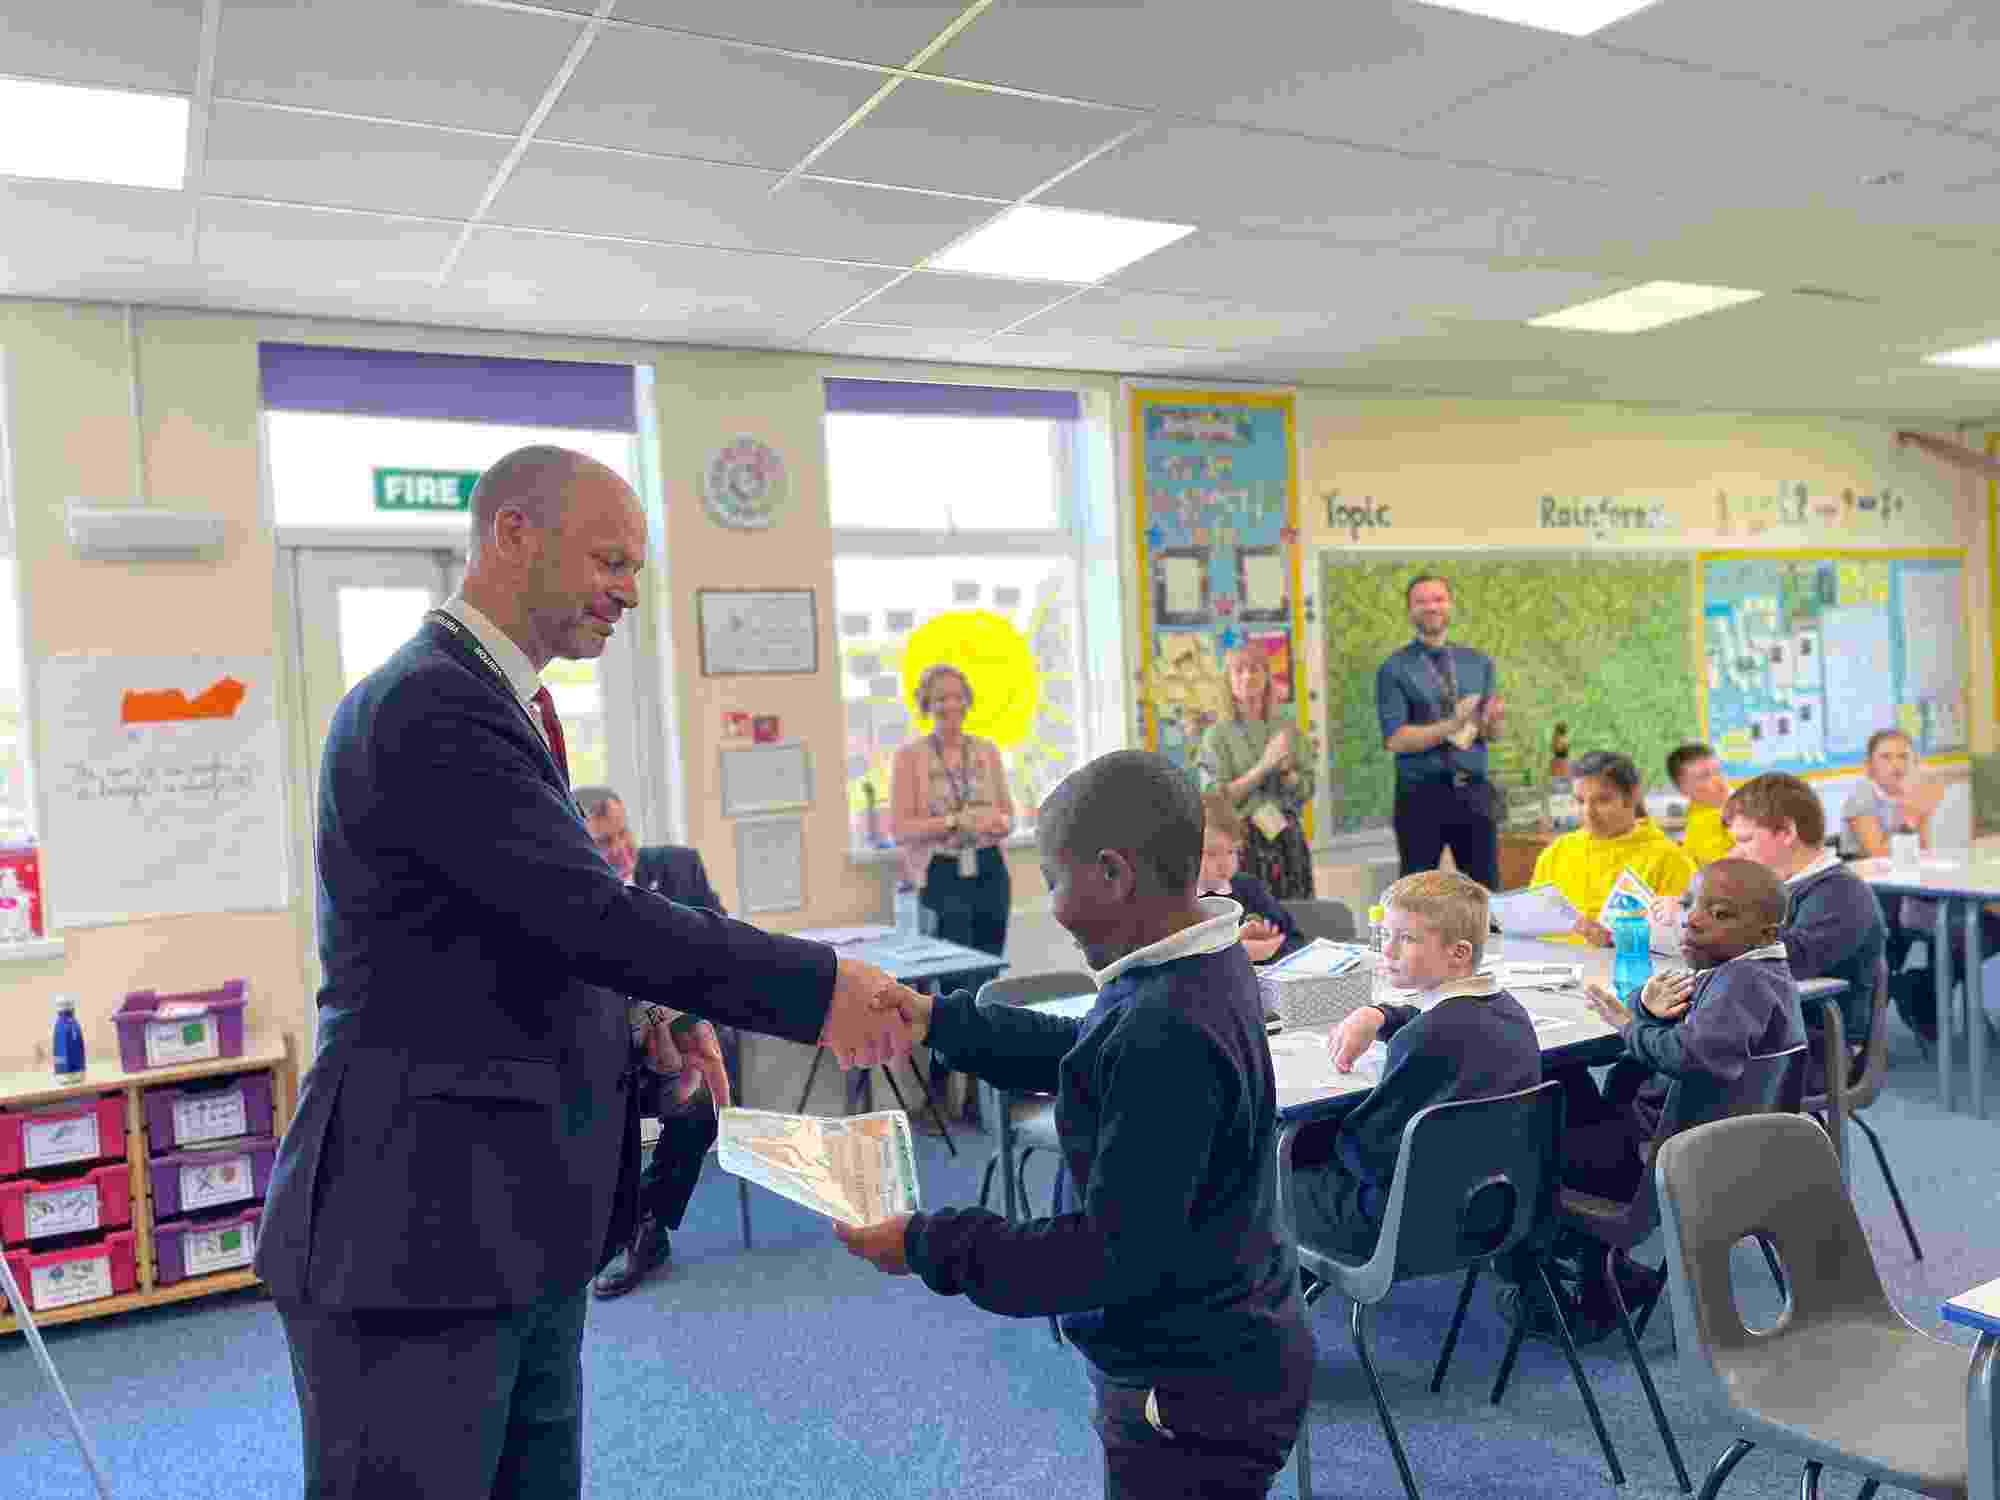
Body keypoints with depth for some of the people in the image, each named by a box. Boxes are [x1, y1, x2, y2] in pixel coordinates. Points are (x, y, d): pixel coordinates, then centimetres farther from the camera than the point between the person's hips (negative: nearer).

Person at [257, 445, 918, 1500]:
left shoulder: (490, 701, 14)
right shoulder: (425, 706, -19)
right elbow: (594, 912, -25)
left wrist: (626, 1023, 3)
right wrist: (821, 987, -19)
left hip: (520, 1225, 10)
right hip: (413, 1228, -10)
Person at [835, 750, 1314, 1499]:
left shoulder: (1169, 1034, -33)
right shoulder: (1199, 964, -2)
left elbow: (1115, 1255, -30)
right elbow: (1085, 1053, 14)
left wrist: (927, 1246, -22)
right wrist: (938, 1019, 9)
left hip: (1194, 1395, -9)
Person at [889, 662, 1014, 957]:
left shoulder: (987, 750, 8)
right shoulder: (909, 756, -3)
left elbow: (1008, 813, 13)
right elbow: (899, 829, -9)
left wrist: (1000, 822, -11)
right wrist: (956, 821, -18)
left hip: (990, 871, 4)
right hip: (941, 876, -4)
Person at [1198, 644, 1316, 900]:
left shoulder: (1285, 729, 7)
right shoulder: (1218, 734, -2)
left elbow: (1306, 790, 6)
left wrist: (1284, 769, -13)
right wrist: (1264, 767, -16)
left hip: (1288, 840, 3)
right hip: (1243, 842, -3)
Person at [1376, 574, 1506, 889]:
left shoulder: (1479, 662, 9)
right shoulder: (1395, 669, -4)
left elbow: (1493, 734, 6)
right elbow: (1396, 738, -12)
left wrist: (1493, 719, -16)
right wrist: (1451, 726, -21)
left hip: (1474, 793, 4)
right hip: (1421, 795, -3)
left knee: (1486, 890, 8)